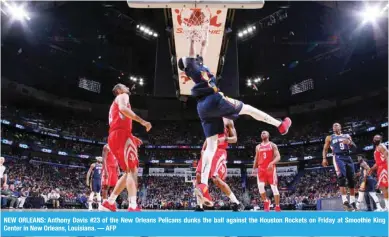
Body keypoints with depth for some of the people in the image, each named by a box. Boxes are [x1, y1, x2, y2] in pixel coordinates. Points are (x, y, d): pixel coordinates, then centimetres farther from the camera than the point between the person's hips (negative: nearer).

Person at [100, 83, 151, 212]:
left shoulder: (114, 104, 36)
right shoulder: (123, 96, 8)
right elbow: (123, 108, -17)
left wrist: (133, 138, 27)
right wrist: (142, 121, -23)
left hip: (114, 136, 10)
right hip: (121, 134, -9)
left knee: (128, 171, 11)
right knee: (132, 170, -18)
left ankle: (109, 203, 10)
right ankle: (133, 207, -29)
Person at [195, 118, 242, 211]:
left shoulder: (227, 121, 3)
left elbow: (235, 138, -2)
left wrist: (225, 139, -22)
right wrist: (203, 149, 9)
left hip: (219, 151, -6)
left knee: (216, 179, -18)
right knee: (199, 175, -6)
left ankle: (236, 202, -3)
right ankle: (199, 206, 3)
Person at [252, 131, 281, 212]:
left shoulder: (272, 145, 4)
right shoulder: (258, 147, 15)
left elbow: (278, 156, -7)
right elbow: (256, 159, 19)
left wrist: (272, 163, -25)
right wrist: (254, 168, 8)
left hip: (271, 168, -3)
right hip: (261, 168, 3)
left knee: (274, 187, -3)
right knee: (260, 186, -13)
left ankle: (277, 206, 8)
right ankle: (266, 202, 9)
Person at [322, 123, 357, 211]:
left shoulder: (347, 136, 20)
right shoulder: (329, 137, 13)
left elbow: (354, 147, 15)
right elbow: (325, 149, 9)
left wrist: (349, 143, -7)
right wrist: (324, 158, -6)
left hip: (348, 157, 4)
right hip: (338, 158, -4)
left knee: (351, 180, 2)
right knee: (342, 178, -20)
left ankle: (352, 202, 10)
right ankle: (345, 201, -25)